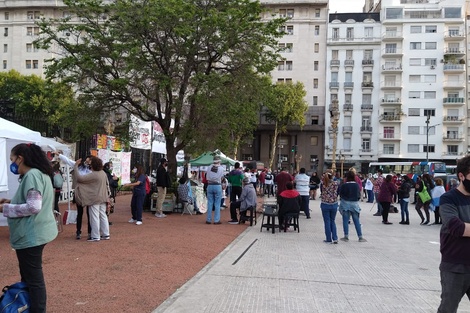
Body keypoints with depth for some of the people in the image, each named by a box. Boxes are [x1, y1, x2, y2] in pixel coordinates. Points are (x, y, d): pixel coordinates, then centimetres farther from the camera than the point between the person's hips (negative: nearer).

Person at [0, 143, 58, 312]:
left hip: (31, 235, -11)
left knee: (33, 278, -1)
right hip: (34, 233, 11)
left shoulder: (32, 175, -18)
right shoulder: (39, 174, 13)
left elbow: (33, 207, -25)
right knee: (29, 276, 20)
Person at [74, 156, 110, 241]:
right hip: (103, 198, 8)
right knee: (103, 216, 12)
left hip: (94, 199, -8)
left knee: (94, 217, -1)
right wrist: (107, 194, 22)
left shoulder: (93, 175, -19)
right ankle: (105, 234, 17)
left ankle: (95, 236, 4)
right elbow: (107, 184, 14)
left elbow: (79, 178, -20)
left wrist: (76, 166, -12)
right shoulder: (103, 173, 7)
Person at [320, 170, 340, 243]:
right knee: (332, 221, 15)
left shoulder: (322, 184, -11)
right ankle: (335, 238, 6)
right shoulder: (336, 183, -9)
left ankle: (329, 239, 12)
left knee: (327, 222, 9)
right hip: (334, 204, 1)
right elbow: (338, 193, 3)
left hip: (325, 204, -1)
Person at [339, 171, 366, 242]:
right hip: (354, 204, 2)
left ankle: (346, 236, 8)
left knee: (345, 221, 6)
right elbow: (359, 195, 4)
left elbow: (340, 195, -3)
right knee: (356, 221, 8)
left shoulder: (343, 185, -12)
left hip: (345, 204, -2)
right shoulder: (356, 185, -5)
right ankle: (360, 237, 10)